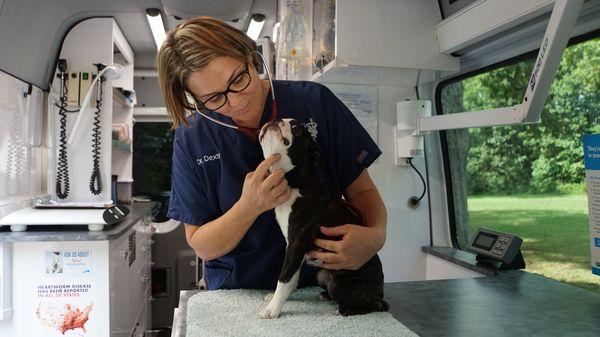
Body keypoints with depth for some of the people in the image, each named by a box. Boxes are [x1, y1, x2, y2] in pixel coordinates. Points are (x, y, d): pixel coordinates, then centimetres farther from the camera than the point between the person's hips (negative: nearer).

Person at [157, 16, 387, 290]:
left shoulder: (314, 101, -7)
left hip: (320, 286, 2)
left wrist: (375, 236, -22)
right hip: (235, 292, -1)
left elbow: (362, 190, -1)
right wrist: (250, 207, -22)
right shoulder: (191, 138, -6)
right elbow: (201, 247, -3)